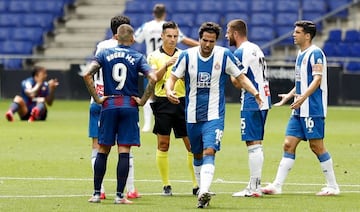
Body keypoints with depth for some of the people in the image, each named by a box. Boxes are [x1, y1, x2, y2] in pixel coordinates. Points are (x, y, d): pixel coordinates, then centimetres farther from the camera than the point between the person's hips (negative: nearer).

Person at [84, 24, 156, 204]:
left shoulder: (104, 54, 4)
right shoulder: (138, 57, 1)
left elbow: (87, 74, -8)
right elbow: (153, 78, -13)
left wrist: (96, 98, -2)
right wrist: (143, 100, -3)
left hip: (109, 105, 1)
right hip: (129, 106, -1)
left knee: (103, 151, 9)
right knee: (124, 152, -2)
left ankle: (96, 193, 9)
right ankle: (119, 195, -4)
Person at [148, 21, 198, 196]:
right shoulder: (154, 56, 3)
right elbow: (153, 78, -10)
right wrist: (166, 65, -24)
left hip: (182, 101, 2)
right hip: (162, 102, -2)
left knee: (192, 143, -1)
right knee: (163, 145, -1)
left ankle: (197, 184, 4)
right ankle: (166, 185, 7)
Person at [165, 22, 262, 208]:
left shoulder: (225, 55, -5)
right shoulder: (187, 56, -3)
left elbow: (241, 77, 3)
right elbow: (173, 77, 1)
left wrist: (255, 92, -13)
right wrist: (169, 91, -22)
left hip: (214, 116, -3)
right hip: (192, 116, 3)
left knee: (209, 152, -19)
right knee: (197, 155, 13)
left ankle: (203, 192, -30)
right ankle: (202, 190, 29)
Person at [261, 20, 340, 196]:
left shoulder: (315, 53, -11)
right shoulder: (300, 54, 17)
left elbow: (317, 79, -21)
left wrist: (303, 97, -31)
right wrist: (289, 96, 32)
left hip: (313, 109, -9)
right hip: (299, 110, 9)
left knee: (316, 146, -5)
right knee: (289, 144, 4)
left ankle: (333, 186, 4)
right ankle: (277, 185, 2)